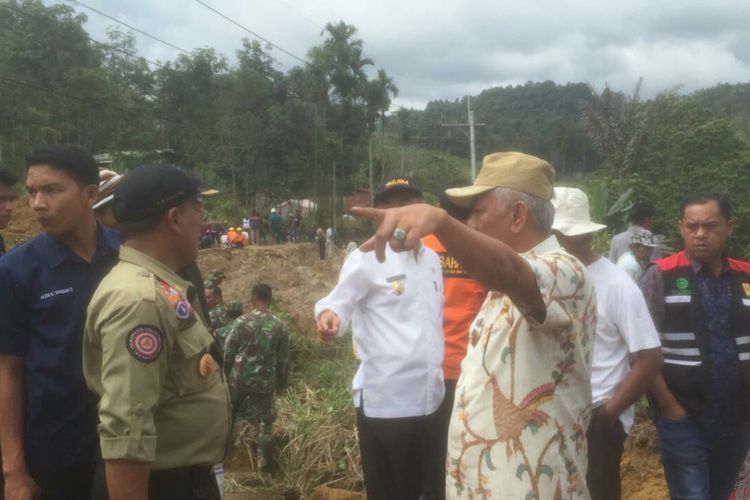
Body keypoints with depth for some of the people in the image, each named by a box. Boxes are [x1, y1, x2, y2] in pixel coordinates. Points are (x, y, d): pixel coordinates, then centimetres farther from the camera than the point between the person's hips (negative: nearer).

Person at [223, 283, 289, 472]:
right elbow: (283, 360, 1)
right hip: (265, 383, 0)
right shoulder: (279, 326, -5)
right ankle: (264, 464, 14)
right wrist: (282, 382, 13)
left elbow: (228, 353, -5)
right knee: (264, 423, 10)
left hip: (239, 379, 0)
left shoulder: (242, 321, -10)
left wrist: (225, 375, 10)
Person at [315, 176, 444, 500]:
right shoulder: (366, 258, -7)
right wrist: (329, 315, -33)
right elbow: (338, 302, -12)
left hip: (430, 397, 6)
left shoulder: (431, 258, 13)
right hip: (385, 400, -6)